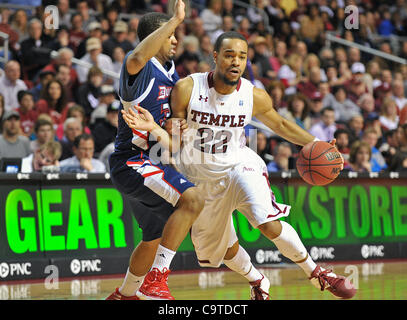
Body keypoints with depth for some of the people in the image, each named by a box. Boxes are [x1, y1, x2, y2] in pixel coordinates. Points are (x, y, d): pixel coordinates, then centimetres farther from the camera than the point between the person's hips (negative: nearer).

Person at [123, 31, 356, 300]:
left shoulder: (255, 96, -13)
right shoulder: (187, 89, -18)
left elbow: (281, 125, 7)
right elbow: (174, 143, -10)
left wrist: (317, 144, -5)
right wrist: (152, 127, -30)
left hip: (239, 166, -1)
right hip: (201, 177, 1)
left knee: (269, 225, -27)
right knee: (225, 249, 13)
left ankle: (316, 273, -5)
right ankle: (258, 281, 46)